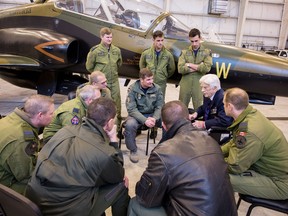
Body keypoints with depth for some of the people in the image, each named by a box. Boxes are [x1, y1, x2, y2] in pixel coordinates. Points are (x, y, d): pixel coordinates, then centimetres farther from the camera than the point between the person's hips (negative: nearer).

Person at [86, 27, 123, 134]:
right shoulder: (95, 51, -10)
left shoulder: (116, 50, 1)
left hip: (114, 82, 4)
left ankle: (118, 126, 24)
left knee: (117, 104, 9)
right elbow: (89, 66, 1)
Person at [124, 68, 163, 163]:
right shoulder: (133, 89, -13)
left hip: (153, 114, 3)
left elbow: (159, 107, -4)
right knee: (130, 124, -34)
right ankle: (133, 150, -8)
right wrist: (145, 120, -30)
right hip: (137, 115, -2)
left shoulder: (157, 88, -4)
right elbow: (131, 109, -18)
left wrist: (154, 118, -25)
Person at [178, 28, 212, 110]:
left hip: (199, 85, -1)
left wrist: (190, 65, -9)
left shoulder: (206, 52, 3)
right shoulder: (184, 52, 4)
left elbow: (207, 67, -13)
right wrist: (199, 67, -11)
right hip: (185, 85, 1)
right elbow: (180, 69, -9)